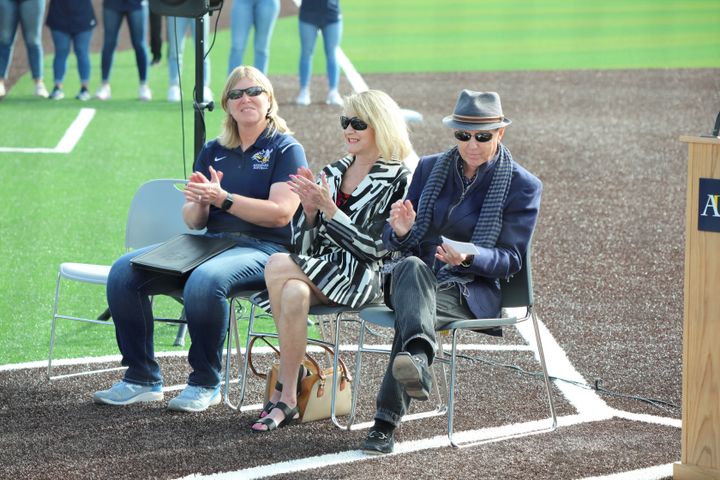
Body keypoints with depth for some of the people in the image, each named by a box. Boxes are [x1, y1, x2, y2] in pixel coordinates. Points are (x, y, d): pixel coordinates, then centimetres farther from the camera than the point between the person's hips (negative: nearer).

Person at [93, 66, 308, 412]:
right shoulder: (213, 152, 18)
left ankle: (206, 384, -21)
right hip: (211, 242, 7)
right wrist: (199, 204, -9)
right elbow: (192, 221, 15)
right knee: (124, 272, -12)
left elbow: (280, 213, -12)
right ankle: (141, 379, -9)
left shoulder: (286, 149, 1)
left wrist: (222, 199, -17)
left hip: (262, 249, -6)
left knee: (204, 282, -39)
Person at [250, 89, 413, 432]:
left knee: (278, 267, -27)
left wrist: (329, 208, -16)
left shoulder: (397, 180, -1)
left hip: (359, 276, -5)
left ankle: (283, 393, -18)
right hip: (316, 269, 5)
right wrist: (310, 209, -6)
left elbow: (375, 248, -11)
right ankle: (287, 396, -24)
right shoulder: (332, 172, 16)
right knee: (294, 293, -32)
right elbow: (304, 244, 14)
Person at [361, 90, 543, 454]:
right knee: (411, 267, -37)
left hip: (472, 291, -3)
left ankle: (386, 422, -45)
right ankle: (419, 357, -66)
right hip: (417, 280, 3)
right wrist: (401, 232, -14)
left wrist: (468, 258, -26)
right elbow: (392, 243, 13)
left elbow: (510, 260, -3)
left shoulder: (523, 186, 1)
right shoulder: (430, 168, 12)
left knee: (411, 310, -36)